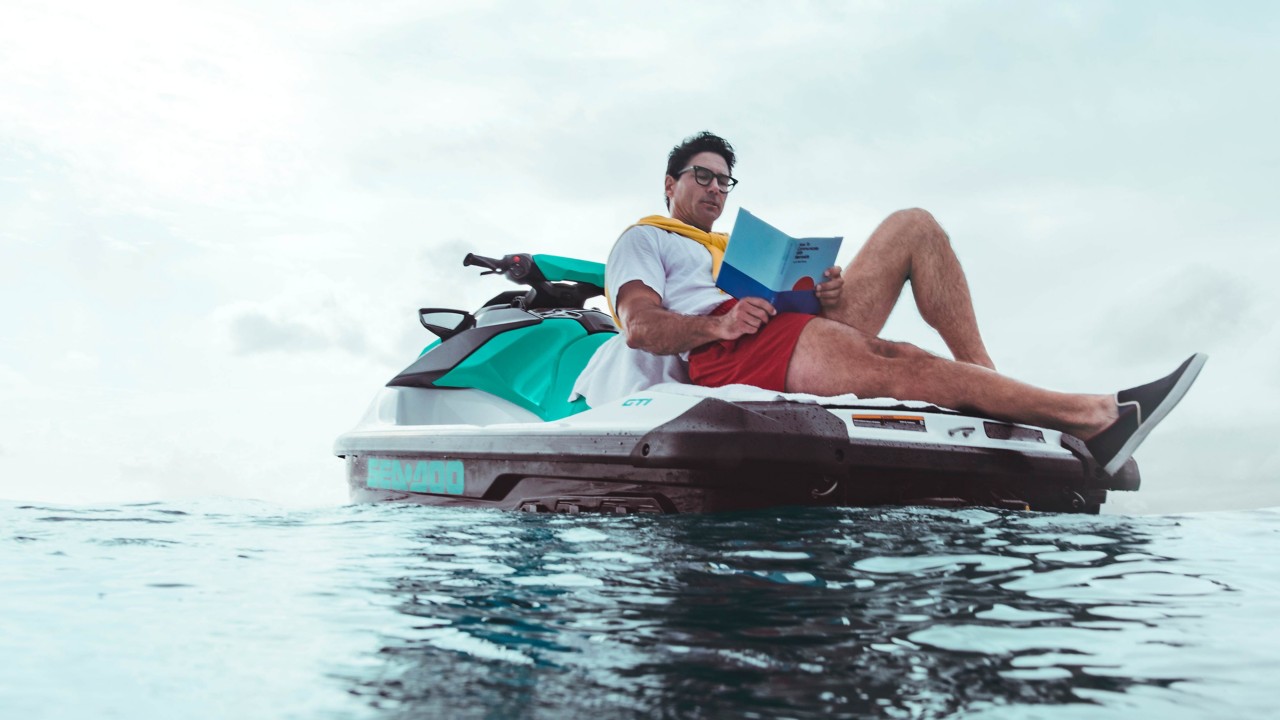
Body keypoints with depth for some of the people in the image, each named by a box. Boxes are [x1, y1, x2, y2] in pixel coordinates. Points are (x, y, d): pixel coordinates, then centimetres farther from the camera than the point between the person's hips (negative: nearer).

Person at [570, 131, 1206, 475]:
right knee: (892, 363, -34)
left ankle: (986, 381, -20)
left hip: (796, 337, 8)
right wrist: (720, 323, -18)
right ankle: (1093, 418, -36)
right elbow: (640, 328, -2)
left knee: (913, 226, -3)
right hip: (727, 352, -7)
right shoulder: (643, 240, 20)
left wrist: (818, 298, -1)